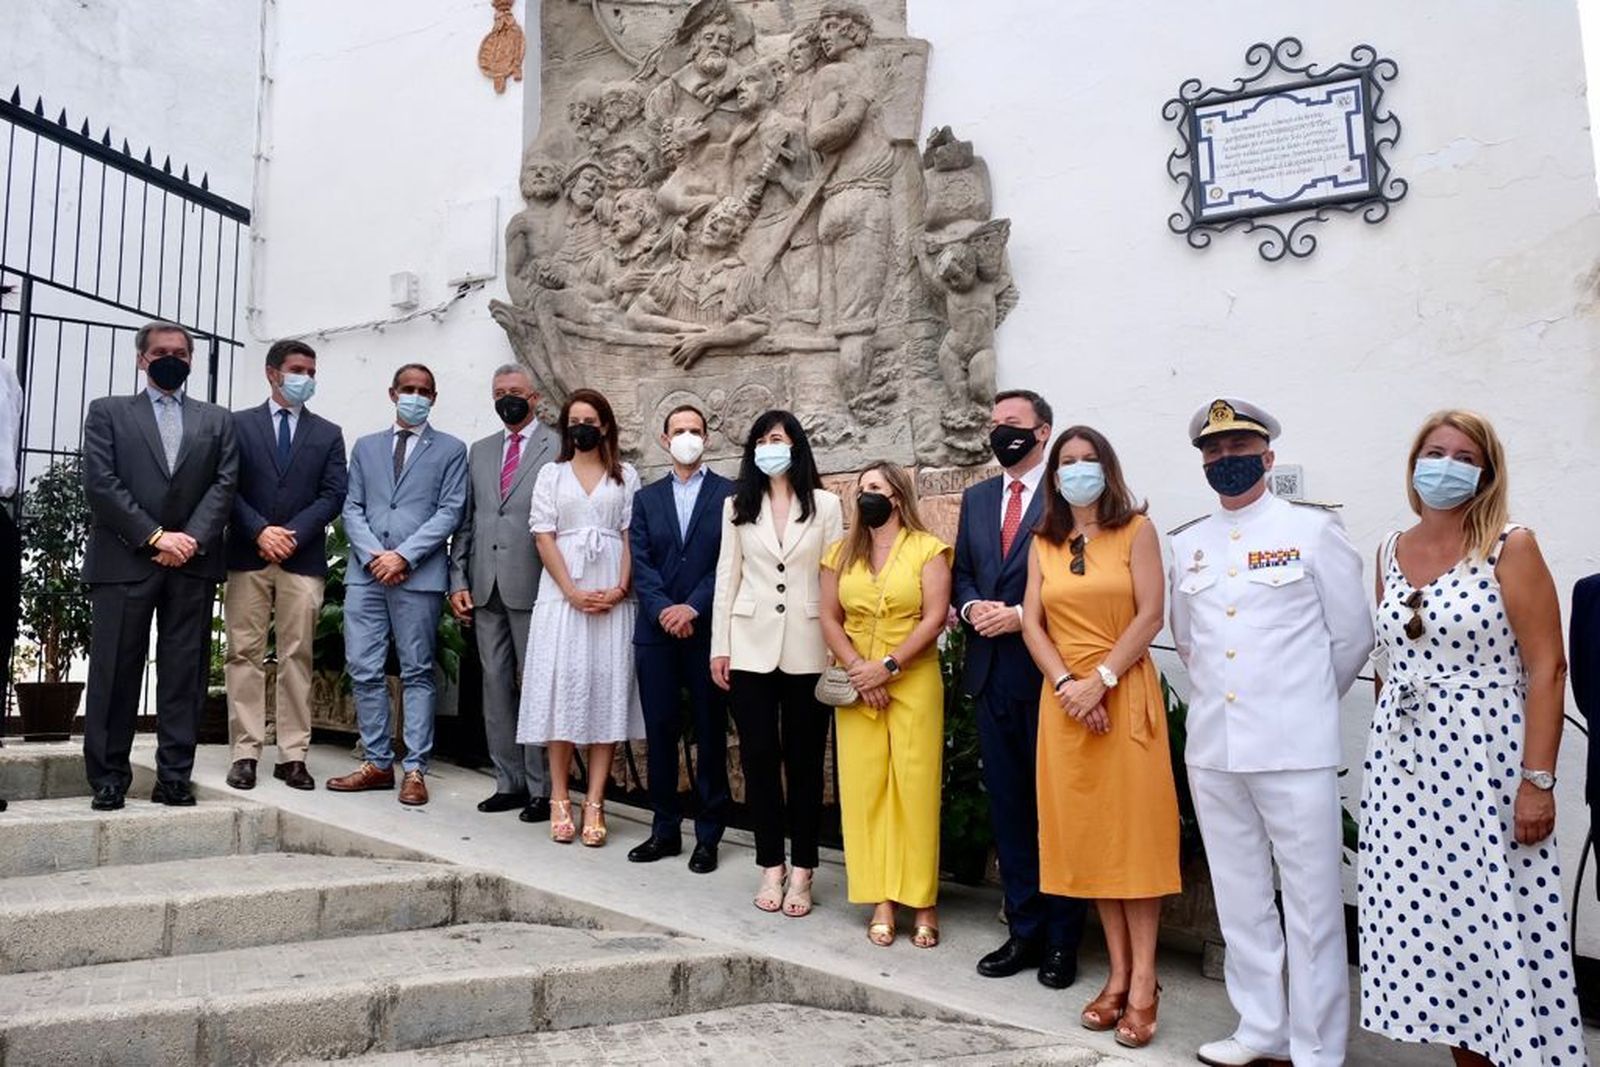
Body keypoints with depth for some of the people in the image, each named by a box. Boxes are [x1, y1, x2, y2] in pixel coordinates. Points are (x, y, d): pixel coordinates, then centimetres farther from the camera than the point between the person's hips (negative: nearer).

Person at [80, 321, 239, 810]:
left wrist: (192, 540, -10)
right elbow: (100, 482, -1)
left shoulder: (217, 420, 16)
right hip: (124, 561, -1)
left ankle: (174, 777, 6)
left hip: (193, 563, 1)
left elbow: (225, 485, 5)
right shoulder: (107, 412, 11)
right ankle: (108, 778, 10)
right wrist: (155, 536, -10)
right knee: (115, 672, 1)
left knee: (185, 674, 1)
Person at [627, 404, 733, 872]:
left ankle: (708, 836, 13)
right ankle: (665, 829, 18)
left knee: (710, 735, 4)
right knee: (660, 732, 7)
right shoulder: (646, 498, 13)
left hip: (708, 629, -3)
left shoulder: (729, 494, 3)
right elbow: (640, 562, 3)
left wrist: (692, 607, -14)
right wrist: (663, 610, -11)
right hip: (656, 630, 3)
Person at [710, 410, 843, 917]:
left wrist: (840, 650, -5)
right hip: (751, 646, 2)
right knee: (759, 757, 5)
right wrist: (720, 646, 2)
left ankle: (802, 871, 14)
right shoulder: (737, 505, 9)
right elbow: (728, 577, 7)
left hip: (807, 650, -1)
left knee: (804, 759, 5)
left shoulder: (825, 504, 3)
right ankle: (771, 865, 17)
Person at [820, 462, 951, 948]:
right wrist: (858, 670, -7)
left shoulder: (927, 549, 0)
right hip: (855, 686, 4)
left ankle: (922, 901, 7)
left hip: (913, 683, -3)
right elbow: (830, 619, 7)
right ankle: (881, 902, 8)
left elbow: (934, 619, -7)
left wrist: (887, 666, -13)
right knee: (863, 789, 1)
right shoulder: (842, 553, 12)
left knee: (915, 789, -3)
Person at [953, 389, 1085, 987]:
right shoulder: (977, 499, 14)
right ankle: (1024, 931, 25)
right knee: (1007, 807, 12)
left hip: (1047, 673, -6)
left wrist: (1021, 614, -16)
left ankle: (1062, 941, 18)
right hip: (992, 674, 6)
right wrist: (973, 607, -3)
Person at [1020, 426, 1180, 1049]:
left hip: (1125, 695, -4)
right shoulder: (1043, 544, 12)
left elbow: (1150, 616, -7)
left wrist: (1101, 680, -14)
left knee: (1133, 830, -2)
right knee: (1087, 834, 5)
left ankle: (1143, 982, 5)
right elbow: (1032, 624, 4)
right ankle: (1118, 974, 15)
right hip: (1064, 700, 4)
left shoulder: (1136, 530, 1)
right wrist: (1067, 683, -10)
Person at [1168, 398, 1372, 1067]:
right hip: (1212, 749, 5)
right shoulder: (1185, 546, 10)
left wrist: (1307, 704, 10)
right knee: (1240, 902, 14)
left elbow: (1353, 636, 3)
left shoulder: (1314, 530, -2)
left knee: (1311, 904, 2)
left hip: (1294, 748, -4)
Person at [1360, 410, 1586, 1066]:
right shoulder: (1391, 552, 10)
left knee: (1493, 922, -1)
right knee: (1424, 919, 8)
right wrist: (1379, 747, 13)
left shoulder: (1510, 547, -4)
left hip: (1483, 760, -4)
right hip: (1402, 761, 5)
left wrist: (1537, 781, -13)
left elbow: (1546, 668, -8)